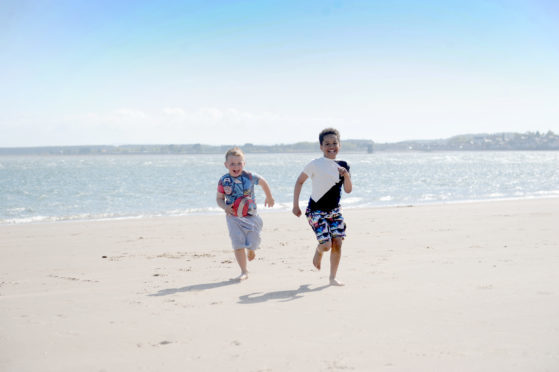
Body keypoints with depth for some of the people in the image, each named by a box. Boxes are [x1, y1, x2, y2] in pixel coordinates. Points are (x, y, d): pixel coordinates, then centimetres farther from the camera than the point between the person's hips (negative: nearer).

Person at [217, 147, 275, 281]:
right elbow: (219, 198, 2)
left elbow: (263, 182, 9)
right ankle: (244, 272, 4)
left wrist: (269, 197, 22)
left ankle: (250, 250, 43)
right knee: (238, 244, -8)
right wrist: (225, 207, -19)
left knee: (252, 243, 3)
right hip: (233, 217, 0)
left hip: (250, 216, 0)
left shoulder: (250, 177, -12)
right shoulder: (223, 181, -10)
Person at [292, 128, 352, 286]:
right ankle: (318, 251, 24)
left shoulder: (343, 165, 3)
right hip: (316, 211, -5)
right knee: (326, 244, -14)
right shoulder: (316, 165, -11)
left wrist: (346, 174, -19)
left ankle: (333, 277, 9)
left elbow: (348, 190, -1)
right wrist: (295, 205, -5)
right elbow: (300, 181, -2)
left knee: (337, 243, -6)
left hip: (334, 210, 5)